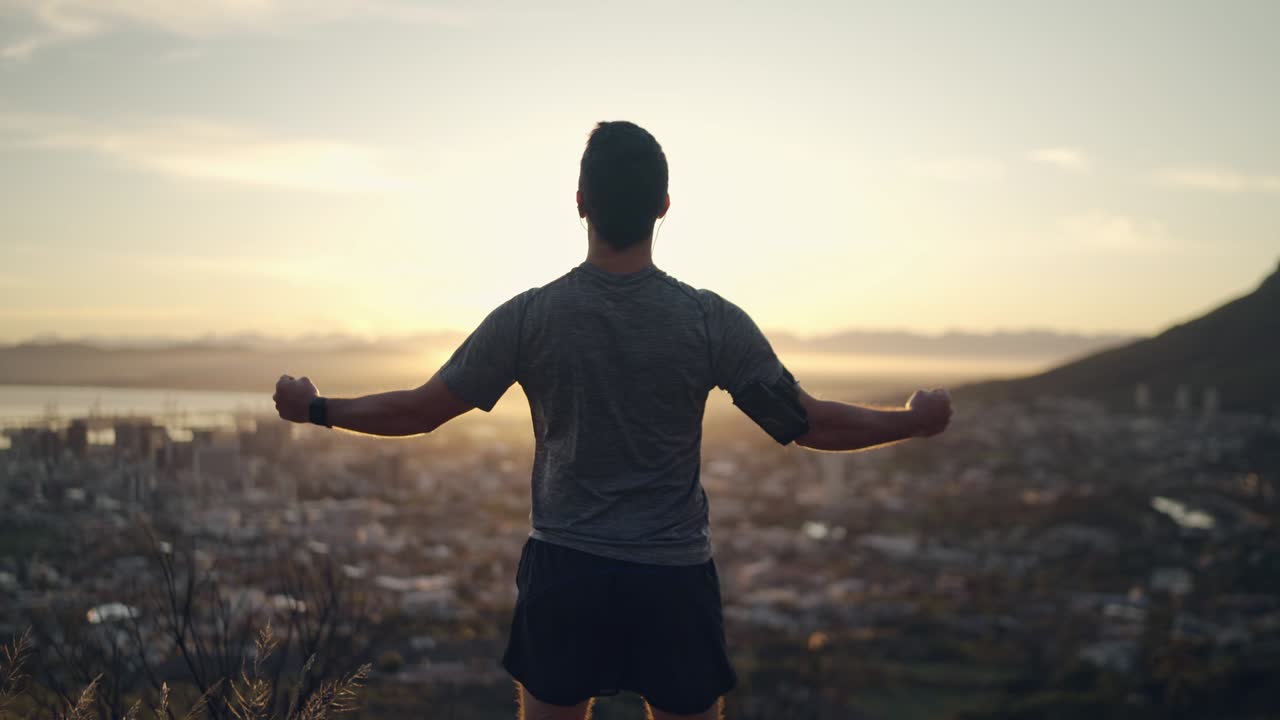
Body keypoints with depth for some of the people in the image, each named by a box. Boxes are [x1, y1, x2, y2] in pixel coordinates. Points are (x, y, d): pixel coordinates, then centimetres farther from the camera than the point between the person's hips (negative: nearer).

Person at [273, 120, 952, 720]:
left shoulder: (529, 317, -7)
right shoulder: (712, 320, -8)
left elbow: (420, 411, -2)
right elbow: (809, 423, -2)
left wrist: (315, 410, 15)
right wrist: (914, 421, 14)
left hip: (564, 575, 1)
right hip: (675, 577, 0)